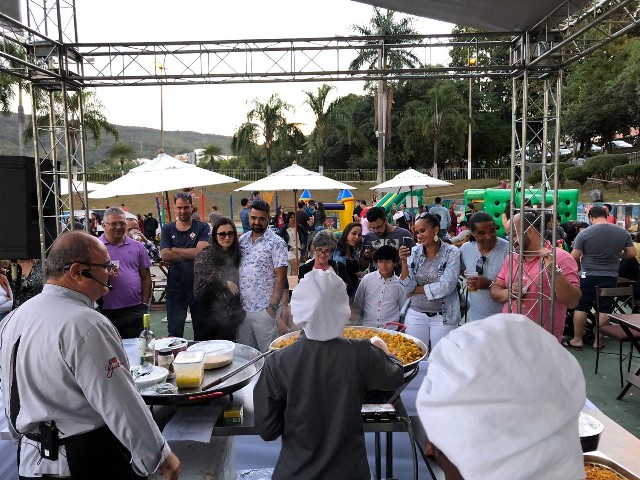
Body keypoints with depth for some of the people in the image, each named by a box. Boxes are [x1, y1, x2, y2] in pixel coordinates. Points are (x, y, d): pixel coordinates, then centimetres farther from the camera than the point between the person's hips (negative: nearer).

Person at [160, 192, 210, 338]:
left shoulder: (202, 227, -1)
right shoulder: (167, 229, 5)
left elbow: (202, 251, -17)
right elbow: (165, 255, -9)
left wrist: (175, 250, -9)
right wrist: (191, 254, -14)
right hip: (175, 287, 1)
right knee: (174, 333, 10)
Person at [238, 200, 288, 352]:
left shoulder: (277, 243, -8)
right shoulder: (242, 240, 8)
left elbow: (281, 277, -11)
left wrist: (273, 306, -15)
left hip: (264, 309, -5)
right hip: (242, 307, 5)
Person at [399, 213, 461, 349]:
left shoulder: (451, 252, -9)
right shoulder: (414, 252, 0)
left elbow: (446, 287, -17)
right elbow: (408, 287, -4)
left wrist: (416, 290, -8)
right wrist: (404, 261, -16)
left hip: (443, 316, -2)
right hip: (415, 315, 3)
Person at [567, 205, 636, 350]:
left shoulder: (584, 233, -12)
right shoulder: (623, 232, -1)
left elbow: (574, 257, -10)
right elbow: (632, 253, 6)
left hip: (588, 276, -3)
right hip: (611, 277, 3)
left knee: (581, 307, 7)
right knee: (605, 309, 10)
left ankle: (577, 340, 13)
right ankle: (598, 341, 17)